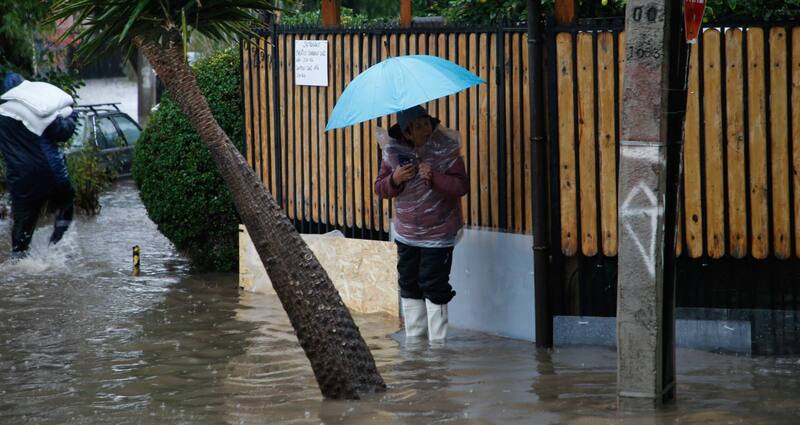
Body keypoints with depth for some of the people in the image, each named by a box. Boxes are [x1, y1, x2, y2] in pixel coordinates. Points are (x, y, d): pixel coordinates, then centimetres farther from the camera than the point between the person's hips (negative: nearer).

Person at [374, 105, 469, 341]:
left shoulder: (445, 149, -12)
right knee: (409, 284, 11)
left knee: (434, 286, -4)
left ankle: (437, 340, 8)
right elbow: (380, 189, 1)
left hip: (438, 234, -4)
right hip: (406, 233, 4)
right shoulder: (393, 151, -3)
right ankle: (414, 338, 23)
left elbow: (462, 186, -15)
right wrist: (395, 179, -20)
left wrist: (434, 178, -29)